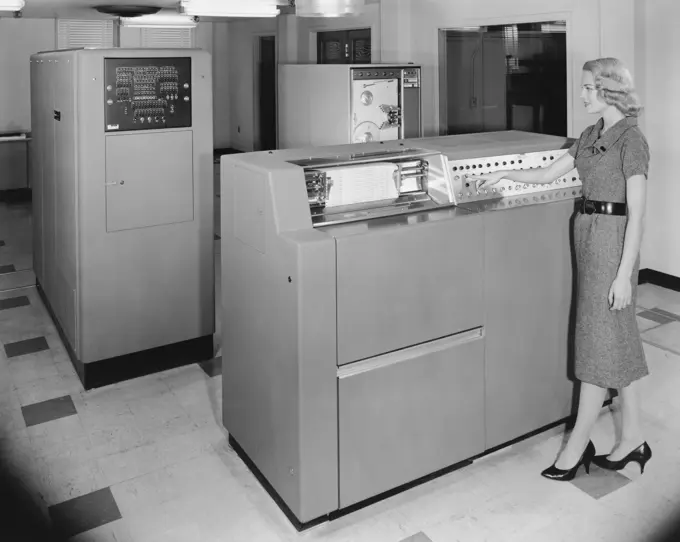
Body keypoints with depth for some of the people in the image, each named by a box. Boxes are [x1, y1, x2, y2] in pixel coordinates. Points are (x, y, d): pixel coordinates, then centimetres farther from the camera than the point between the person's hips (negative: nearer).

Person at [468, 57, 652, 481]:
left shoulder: (630, 140, -13)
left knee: (599, 339, -1)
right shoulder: (591, 136, 12)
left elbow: (636, 215, -17)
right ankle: (633, 438, 23)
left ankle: (578, 445, 11)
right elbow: (549, 174, 19)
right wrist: (502, 175, 11)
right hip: (589, 234, 8)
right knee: (617, 339, 12)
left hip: (613, 237, -8)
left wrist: (623, 274, -19)